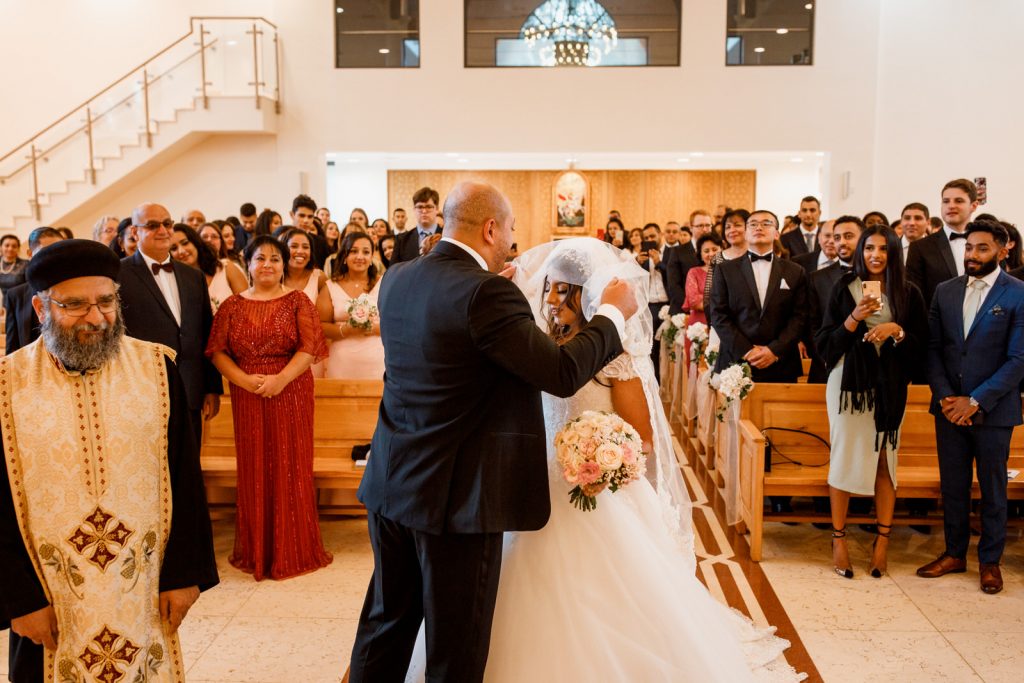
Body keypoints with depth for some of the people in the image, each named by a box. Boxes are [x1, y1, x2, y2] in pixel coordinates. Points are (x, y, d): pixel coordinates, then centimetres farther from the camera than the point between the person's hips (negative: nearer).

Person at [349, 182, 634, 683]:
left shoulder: (396, 278, 3)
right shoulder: (486, 294, -21)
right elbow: (563, 373, -18)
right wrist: (613, 313, -3)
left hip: (391, 485, 8)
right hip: (455, 495, -8)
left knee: (386, 621, 21)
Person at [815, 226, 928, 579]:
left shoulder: (909, 293, 5)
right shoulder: (844, 289, 2)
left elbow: (922, 345, 5)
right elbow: (825, 343, -1)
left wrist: (897, 331, -13)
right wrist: (855, 317, -15)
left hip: (890, 387, 1)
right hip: (849, 382, -1)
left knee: (886, 460, 2)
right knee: (844, 458, 1)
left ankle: (882, 540, 13)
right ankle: (839, 539, 11)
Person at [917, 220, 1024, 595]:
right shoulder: (945, 291, 6)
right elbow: (933, 349, 6)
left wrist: (975, 401, -16)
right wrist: (944, 396, -7)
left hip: (993, 409, -3)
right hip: (949, 406, 4)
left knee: (992, 489, 10)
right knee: (952, 485, 12)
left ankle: (990, 560, 25)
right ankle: (954, 553, 27)